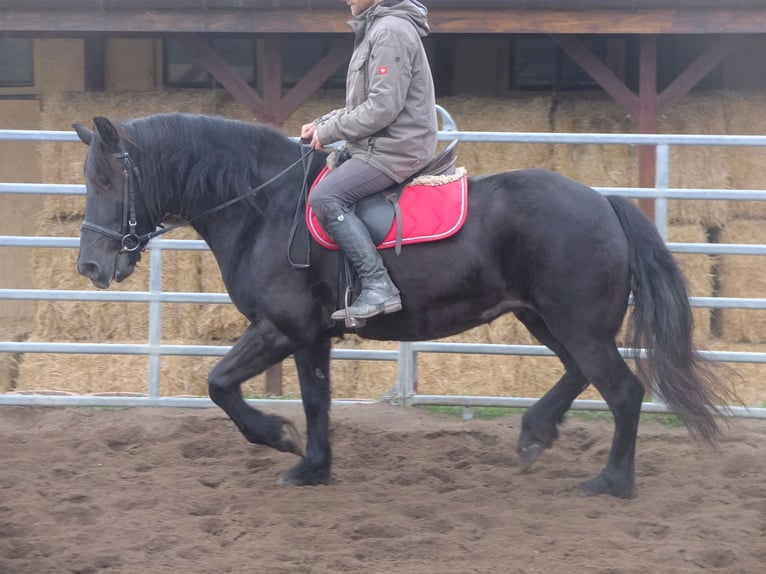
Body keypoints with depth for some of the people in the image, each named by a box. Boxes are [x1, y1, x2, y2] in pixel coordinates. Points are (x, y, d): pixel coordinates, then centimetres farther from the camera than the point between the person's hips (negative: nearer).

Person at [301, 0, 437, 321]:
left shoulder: (391, 30, -15)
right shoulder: (376, 29, 17)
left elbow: (382, 108, -22)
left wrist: (328, 131, -13)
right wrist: (322, 124, 9)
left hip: (396, 150, -11)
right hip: (376, 147, 11)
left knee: (325, 197, -25)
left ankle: (378, 287, -27)